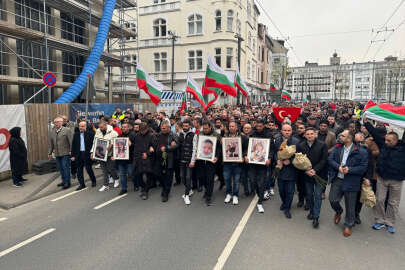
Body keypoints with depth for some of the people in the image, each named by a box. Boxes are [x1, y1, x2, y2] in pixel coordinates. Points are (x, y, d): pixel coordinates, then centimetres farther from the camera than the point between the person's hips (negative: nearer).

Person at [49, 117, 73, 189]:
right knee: (61, 168, 13)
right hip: (57, 154, 6)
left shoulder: (67, 130, -7)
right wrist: (50, 153, 16)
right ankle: (64, 181, 26)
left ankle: (67, 183, 6)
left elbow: (71, 141, -9)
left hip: (65, 153, -6)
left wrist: (71, 151, -13)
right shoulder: (52, 131, 11)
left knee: (65, 168, -3)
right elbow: (51, 143, 16)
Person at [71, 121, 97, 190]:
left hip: (87, 153, -4)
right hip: (78, 154, 4)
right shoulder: (76, 134, 8)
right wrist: (73, 155, 4)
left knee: (88, 169, 2)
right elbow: (73, 145, 9)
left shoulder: (90, 133, -6)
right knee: (79, 170, 8)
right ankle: (81, 184, 18)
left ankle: (93, 181, 24)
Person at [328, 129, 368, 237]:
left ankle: (348, 225, 32)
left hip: (351, 182, -3)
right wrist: (338, 166, -16)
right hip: (337, 179, 4)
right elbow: (330, 159, 2)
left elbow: (363, 168, -11)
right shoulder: (338, 148, 2)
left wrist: (349, 169, -22)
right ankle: (338, 212, 38)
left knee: (350, 206, 9)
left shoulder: (361, 152, -12)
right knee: (332, 200, 2)